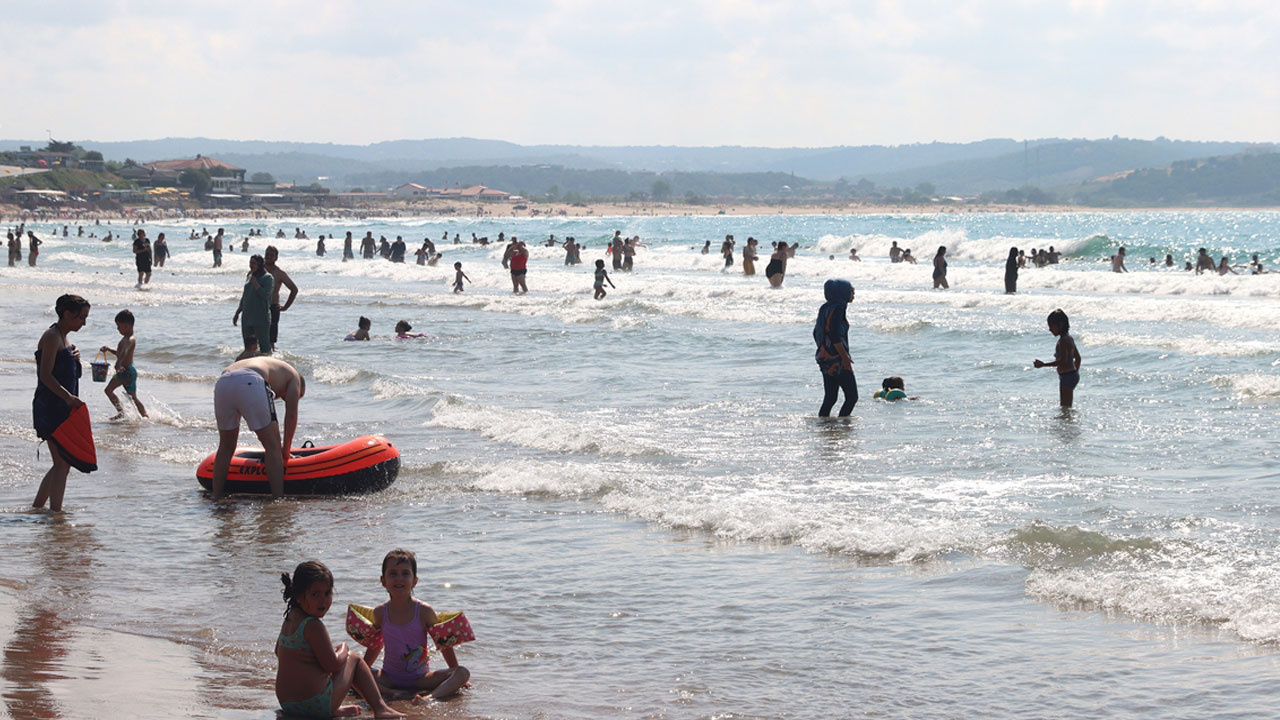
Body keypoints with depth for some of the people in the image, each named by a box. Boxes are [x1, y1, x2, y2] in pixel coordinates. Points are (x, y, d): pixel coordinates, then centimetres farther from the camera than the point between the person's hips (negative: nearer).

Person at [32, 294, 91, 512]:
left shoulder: (63, 338, 18)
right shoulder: (51, 337, -11)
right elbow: (45, 375, -20)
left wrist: (74, 359, 6)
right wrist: (68, 396, -30)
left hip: (63, 410, 10)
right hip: (51, 410, -10)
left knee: (62, 464, 13)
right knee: (62, 464, -11)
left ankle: (36, 507, 21)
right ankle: (55, 513, -9)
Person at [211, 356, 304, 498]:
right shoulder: (294, 376, 28)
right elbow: (291, 414, 17)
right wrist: (286, 450, 25)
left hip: (221, 385, 6)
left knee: (226, 447, 22)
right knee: (273, 447, 5)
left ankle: (216, 497, 23)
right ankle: (278, 498, 0)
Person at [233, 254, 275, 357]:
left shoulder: (267, 278, -6)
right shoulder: (249, 276, 15)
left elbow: (265, 294, -19)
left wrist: (255, 283, -18)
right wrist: (237, 313, 20)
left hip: (261, 318, -7)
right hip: (247, 317, 7)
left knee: (264, 346, -6)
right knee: (248, 347, 11)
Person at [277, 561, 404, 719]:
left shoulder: (289, 620, 9)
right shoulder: (313, 626, -19)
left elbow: (279, 652, 26)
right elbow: (332, 665, -17)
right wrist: (343, 651, 6)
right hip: (317, 705, -8)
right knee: (354, 659, 14)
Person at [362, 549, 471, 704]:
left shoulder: (424, 611, -9)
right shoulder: (380, 613, -3)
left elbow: (444, 644, -1)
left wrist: (457, 678, 0)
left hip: (420, 678, -1)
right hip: (389, 678, 1)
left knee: (463, 673, -25)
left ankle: (431, 697, -49)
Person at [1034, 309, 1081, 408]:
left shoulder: (1063, 341, -19)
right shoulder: (1069, 338, 13)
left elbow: (1063, 361, -27)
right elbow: (1077, 358, 21)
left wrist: (1043, 364, -25)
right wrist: (1075, 373, 29)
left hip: (1067, 376, -10)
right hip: (1073, 375, 10)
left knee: (1065, 407, -8)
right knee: (1067, 406, 16)